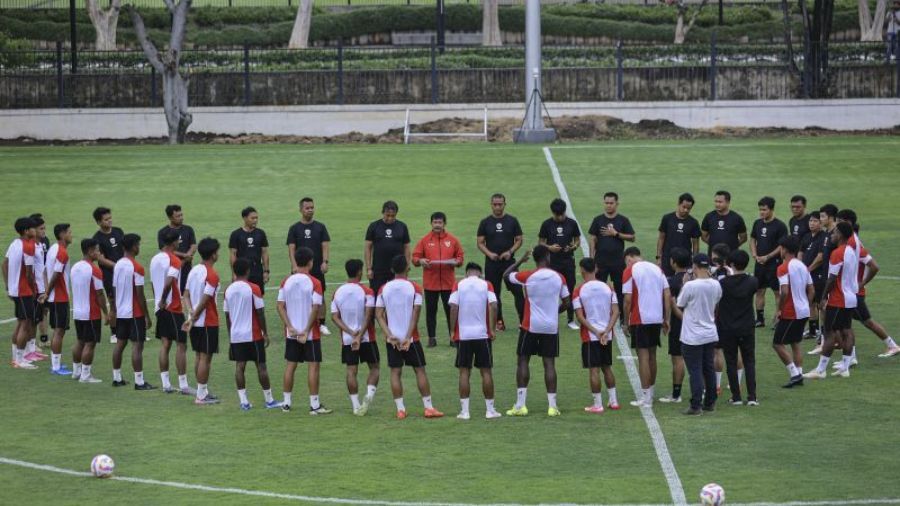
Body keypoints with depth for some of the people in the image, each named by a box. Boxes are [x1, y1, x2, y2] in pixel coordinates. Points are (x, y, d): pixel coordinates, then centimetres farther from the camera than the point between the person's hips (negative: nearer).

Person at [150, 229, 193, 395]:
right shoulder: (174, 260, -14)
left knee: (165, 344, 9)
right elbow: (169, 282, -28)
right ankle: (183, 385, -4)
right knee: (181, 345, -3)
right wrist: (163, 300, -15)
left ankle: (166, 384, 8)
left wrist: (159, 302, 18)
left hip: (160, 308, 8)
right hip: (173, 308, -8)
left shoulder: (155, 259, 10)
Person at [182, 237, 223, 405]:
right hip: (208, 322, -8)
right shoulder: (212, 275, -18)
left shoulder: (194, 270, 7)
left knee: (199, 356, 14)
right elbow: (204, 301, -20)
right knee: (205, 358, -2)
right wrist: (193, 319, -13)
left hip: (196, 322, 8)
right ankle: (201, 396, 0)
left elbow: (186, 295, 6)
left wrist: (191, 314, -4)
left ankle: (203, 392, 20)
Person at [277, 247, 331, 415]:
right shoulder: (314, 283, -12)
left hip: (291, 333, 4)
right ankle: (314, 405, 0)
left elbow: (280, 306, -1)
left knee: (290, 365, 12)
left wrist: (290, 327, -5)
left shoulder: (286, 282, 2)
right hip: (310, 333, -4)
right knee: (313, 366, 1)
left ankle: (286, 402, 16)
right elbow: (315, 309, -17)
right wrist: (306, 331, -14)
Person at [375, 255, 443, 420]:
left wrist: (389, 335, -7)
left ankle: (400, 409, 1)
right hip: (410, 337, -2)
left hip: (392, 339, 2)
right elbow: (415, 315, -13)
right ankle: (428, 407, 5)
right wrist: (408, 337, -13)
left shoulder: (384, 289, 1)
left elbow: (379, 314, -3)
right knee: (420, 370, 5)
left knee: (395, 372, 5)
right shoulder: (414, 288, -7)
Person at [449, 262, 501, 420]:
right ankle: (489, 410, 9)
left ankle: (464, 410, 1)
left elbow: (453, 308, -8)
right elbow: (493, 306, -9)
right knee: (486, 371, 7)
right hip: (483, 334, 0)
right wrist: (492, 329, -3)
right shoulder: (486, 285, 1)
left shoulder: (458, 285, 1)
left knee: (464, 372, 4)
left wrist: (453, 331, -2)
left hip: (463, 335, 0)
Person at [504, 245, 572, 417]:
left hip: (531, 326, -2)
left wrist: (520, 261, 17)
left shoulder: (527, 277, -9)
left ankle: (520, 404, 0)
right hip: (551, 327, 2)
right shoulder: (559, 278, -2)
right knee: (549, 363, 5)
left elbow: (506, 274, 8)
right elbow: (567, 302, 4)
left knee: (523, 361, 5)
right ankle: (552, 405, 2)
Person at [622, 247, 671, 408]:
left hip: (640, 319, -5)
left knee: (643, 356, -3)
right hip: (657, 319, 5)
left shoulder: (630, 271, -6)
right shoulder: (657, 268, 10)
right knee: (652, 355, 15)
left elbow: (628, 299, -11)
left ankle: (645, 398, -3)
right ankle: (650, 394, 23)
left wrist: (626, 322, -3)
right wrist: (667, 319, 10)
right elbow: (667, 295, 6)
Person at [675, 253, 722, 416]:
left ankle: (696, 405, -2)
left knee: (695, 371, -2)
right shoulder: (716, 285, -2)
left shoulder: (690, 286, -19)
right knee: (709, 369, 14)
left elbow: (679, 307, -6)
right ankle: (710, 402, 21)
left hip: (692, 336, -5)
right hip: (710, 334, 6)